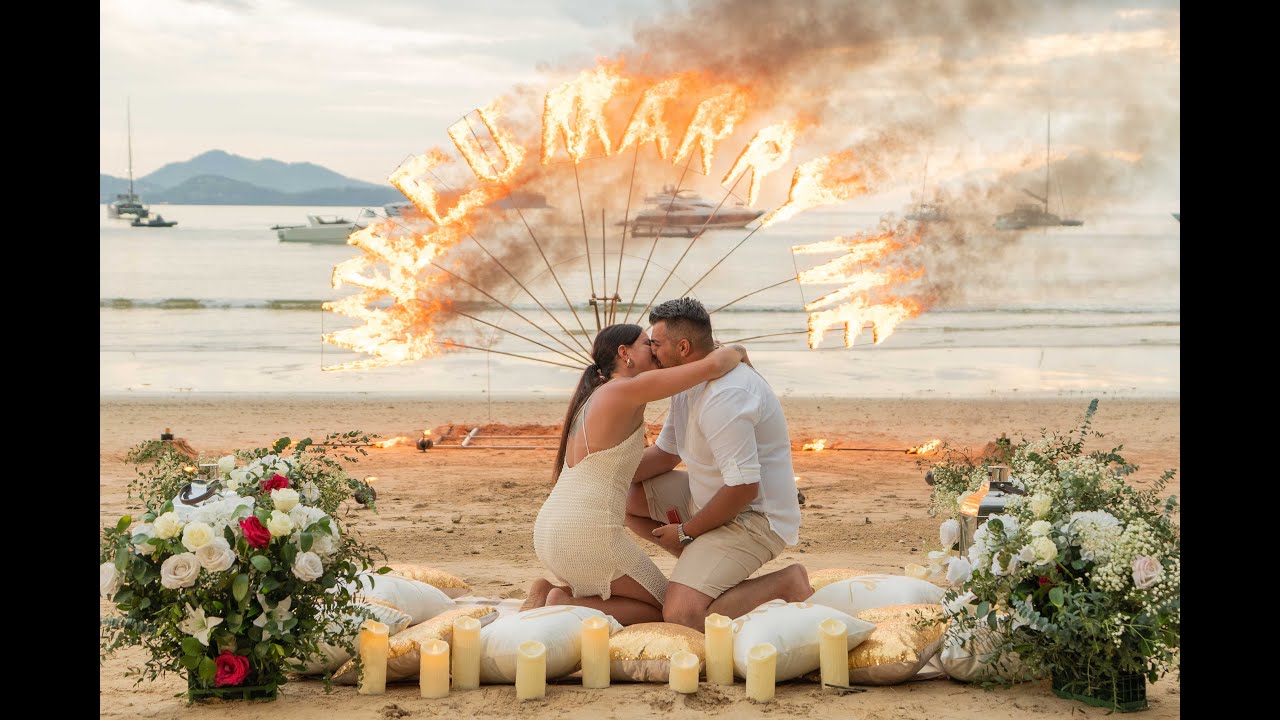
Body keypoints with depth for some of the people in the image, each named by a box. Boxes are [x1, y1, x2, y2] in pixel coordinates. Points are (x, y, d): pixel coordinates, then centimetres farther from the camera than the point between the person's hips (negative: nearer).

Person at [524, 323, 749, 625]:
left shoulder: (593, 396, 17)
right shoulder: (629, 389, -10)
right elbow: (711, 366, -15)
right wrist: (737, 351, 7)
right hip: (590, 536, -9)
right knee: (666, 612, 10)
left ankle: (548, 594, 6)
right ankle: (565, 608, -8)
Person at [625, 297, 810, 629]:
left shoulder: (724, 396, -27)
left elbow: (744, 487, -29)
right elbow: (665, 453, 19)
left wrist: (687, 531, -15)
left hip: (754, 517, -10)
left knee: (681, 615, -24)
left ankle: (784, 582, -6)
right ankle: (705, 567, 12)